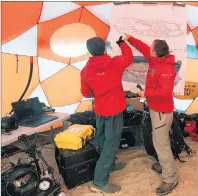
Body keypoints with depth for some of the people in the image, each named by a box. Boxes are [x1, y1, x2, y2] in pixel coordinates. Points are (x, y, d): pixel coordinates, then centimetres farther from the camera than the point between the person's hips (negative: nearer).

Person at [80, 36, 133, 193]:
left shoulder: (86, 70, -4)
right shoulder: (114, 63, -14)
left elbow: (86, 93, 5)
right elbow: (129, 57, 7)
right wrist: (122, 43, 22)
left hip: (99, 110, 5)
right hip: (114, 110, -5)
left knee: (102, 139, 21)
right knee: (112, 142, -1)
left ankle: (110, 165, 42)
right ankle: (100, 181, 1)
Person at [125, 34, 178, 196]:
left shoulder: (166, 69, -26)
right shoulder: (156, 60, 1)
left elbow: (165, 92, -34)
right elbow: (144, 49, 18)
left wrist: (146, 93, -22)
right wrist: (131, 39, 25)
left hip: (161, 111, -10)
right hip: (156, 108, 10)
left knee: (161, 143, -5)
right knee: (160, 139, 22)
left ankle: (170, 179, 8)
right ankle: (166, 164, 40)